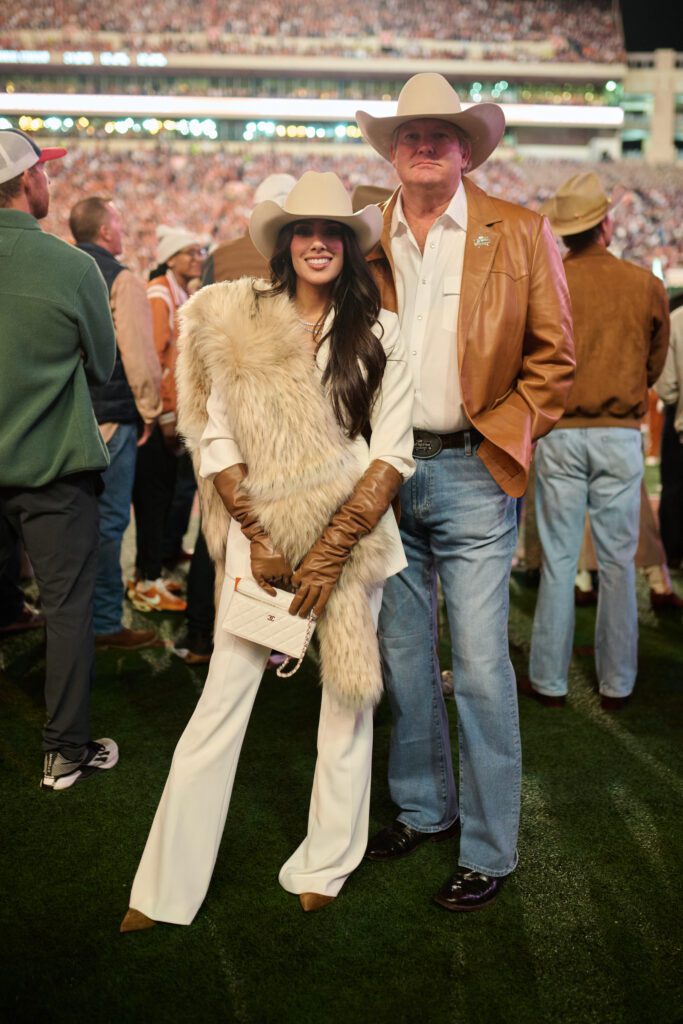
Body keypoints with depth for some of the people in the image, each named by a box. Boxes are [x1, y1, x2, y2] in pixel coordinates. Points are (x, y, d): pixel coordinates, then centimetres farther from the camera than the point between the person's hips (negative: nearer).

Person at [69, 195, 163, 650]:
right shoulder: (121, 279, -12)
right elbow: (140, 355, -15)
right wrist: (150, 409, -2)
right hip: (109, 417, -7)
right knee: (107, 522, -1)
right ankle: (105, 624, 6)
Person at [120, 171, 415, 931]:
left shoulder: (380, 332, 0)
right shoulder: (239, 322, 2)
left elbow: (394, 453, -4)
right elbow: (216, 439, 3)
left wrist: (332, 550, -11)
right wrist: (257, 536, -5)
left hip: (353, 532, 1)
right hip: (260, 531, 0)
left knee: (347, 699, 8)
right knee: (221, 702, 1)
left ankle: (325, 869, 26)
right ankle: (166, 887, 12)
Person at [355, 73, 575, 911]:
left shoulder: (519, 234, 0)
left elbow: (552, 355, 2)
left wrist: (508, 436, -7)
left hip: (472, 474, -3)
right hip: (385, 471, 4)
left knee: (480, 667, -3)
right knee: (402, 658, 13)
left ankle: (490, 849, 14)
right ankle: (424, 809, 33)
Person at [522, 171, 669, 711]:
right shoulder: (646, 285, -1)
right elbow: (655, 364, 10)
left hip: (560, 433, -1)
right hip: (622, 434, 1)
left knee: (559, 560, 5)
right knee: (618, 560, 8)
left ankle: (549, 680, 12)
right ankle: (617, 683, 17)